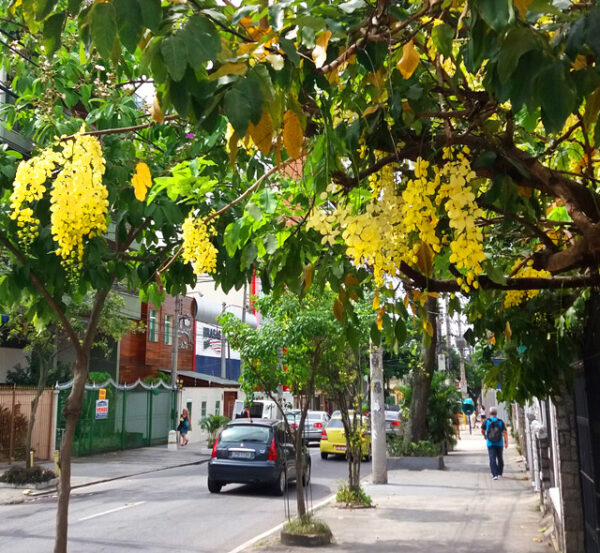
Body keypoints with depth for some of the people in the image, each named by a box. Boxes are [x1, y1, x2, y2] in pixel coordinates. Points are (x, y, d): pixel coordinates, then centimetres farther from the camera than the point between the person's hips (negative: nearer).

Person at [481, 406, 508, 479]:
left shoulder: (486, 421, -4)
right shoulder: (500, 421, -2)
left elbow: (482, 430, 7)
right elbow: (505, 432, -9)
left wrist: (485, 435, 28)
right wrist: (506, 442, -9)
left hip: (490, 443, -2)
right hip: (499, 443, 2)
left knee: (492, 458, -5)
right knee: (500, 458, 17)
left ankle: (495, 474, -17)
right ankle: (500, 473, 27)